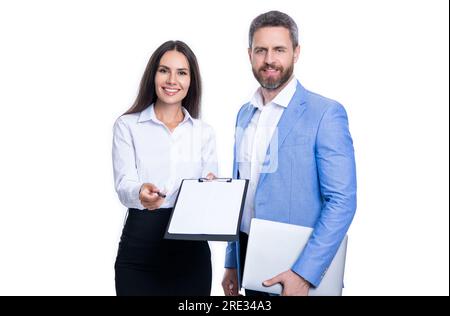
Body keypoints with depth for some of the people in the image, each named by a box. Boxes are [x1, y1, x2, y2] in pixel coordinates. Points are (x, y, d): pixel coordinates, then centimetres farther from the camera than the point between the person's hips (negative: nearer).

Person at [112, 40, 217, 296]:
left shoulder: (204, 132, 10)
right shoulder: (128, 125, 2)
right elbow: (124, 186, -9)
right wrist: (141, 193, -32)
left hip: (192, 248, 2)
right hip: (140, 246, -2)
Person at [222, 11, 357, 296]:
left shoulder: (326, 113, -13)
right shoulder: (244, 113, 8)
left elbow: (342, 201, -16)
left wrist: (304, 273, -21)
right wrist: (232, 263, 13)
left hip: (296, 266, -6)